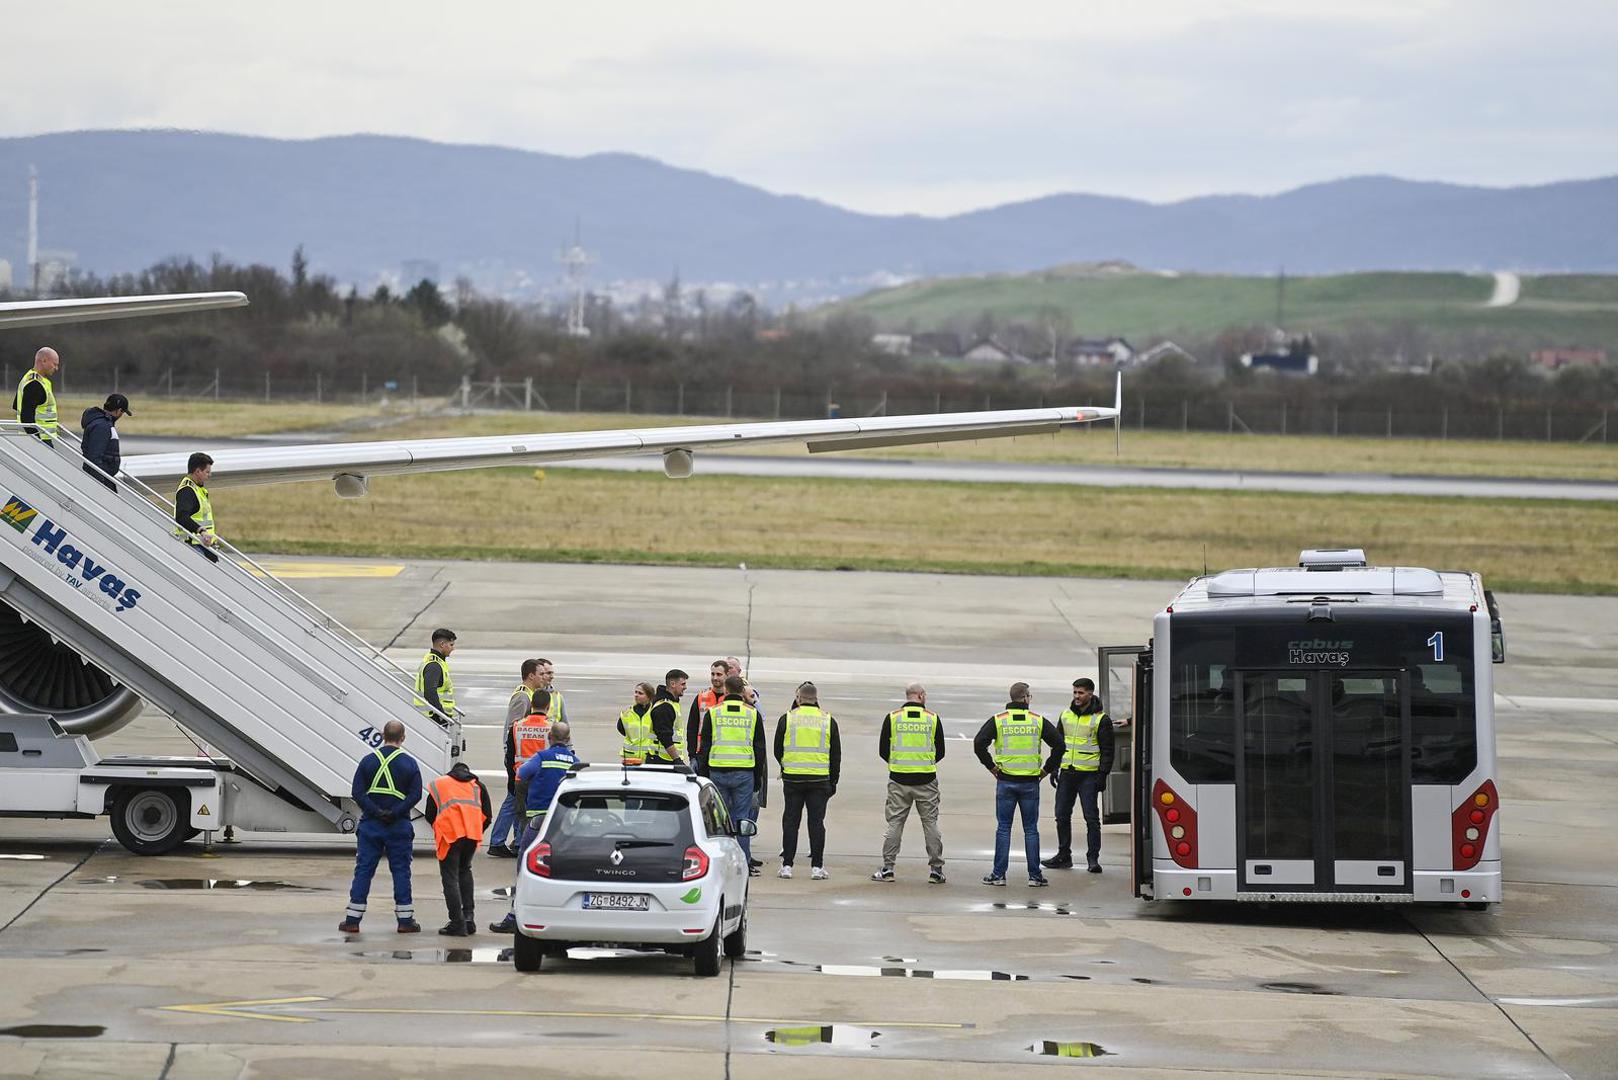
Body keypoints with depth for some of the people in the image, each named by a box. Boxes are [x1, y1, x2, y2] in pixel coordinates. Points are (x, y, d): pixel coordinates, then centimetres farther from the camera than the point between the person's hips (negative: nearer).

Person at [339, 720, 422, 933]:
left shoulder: (368, 761, 0)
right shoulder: (409, 763, -2)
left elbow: (357, 793, -6)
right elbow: (415, 794, -9)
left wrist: (375, 812, -9)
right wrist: (395, 813, -13)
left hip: (371, 824, 1)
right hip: (399, 826, -1)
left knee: (363, 870, 4)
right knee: (401, 871, 6)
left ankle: (353, 919, 4)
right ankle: (405, 920, 6)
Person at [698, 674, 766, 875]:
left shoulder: (713, 713, 2)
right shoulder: (752, 714, 3)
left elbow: (704, 747, 4)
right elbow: (760, 748, 7)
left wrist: (703, 775, 10)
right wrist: (759, 778, 14)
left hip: (718, 771, 0)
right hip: (744, 773, 0)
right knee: (742, 817, 3)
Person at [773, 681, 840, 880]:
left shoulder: (787, 718, 0)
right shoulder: (828, 721, 3)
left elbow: (778, 751, 7)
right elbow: (836, 755, 7)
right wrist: (833, 782, 15)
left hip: (792, 778, 0)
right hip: (820, 780, 0)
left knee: (790, 821, 5)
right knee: (816, 822, 3)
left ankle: (787, 865, 4)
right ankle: (817, 867, 2)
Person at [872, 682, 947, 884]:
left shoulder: (892, 717, 0)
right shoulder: (933, 718, -1)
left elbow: (882, 751, 3)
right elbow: (940, 752, 6)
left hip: (899, 779, 0)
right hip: (926, 780, 0)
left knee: (895, 823, 5)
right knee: (930, 823, 6)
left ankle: (887, 868, 2)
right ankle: (935, 870, 5)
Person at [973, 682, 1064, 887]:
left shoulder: (998, 720, -2)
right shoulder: (1038, 721, 0)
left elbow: (979, 743, -9)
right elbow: (1059, 745, -3)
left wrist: (991, 766, 1)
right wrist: (1047, 769, 6)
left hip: (1005, 781, 0)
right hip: (1030, 783, 0)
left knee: (1003, 828, 5)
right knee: (1031, 829, 6)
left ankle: (998, 874, 4)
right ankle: (1034, 875, 6)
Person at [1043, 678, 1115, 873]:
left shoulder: (1100, 719, -4)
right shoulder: (1066, 715, 11)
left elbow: (1107, 750, -4)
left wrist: (1103, 774, -12)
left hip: (1088, 775, -5)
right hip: (1067, 773, 6)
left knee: (1091, 818, -6)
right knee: (1062, 816, 9)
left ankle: (1093, 859, -2)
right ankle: (1063, 856, 19)